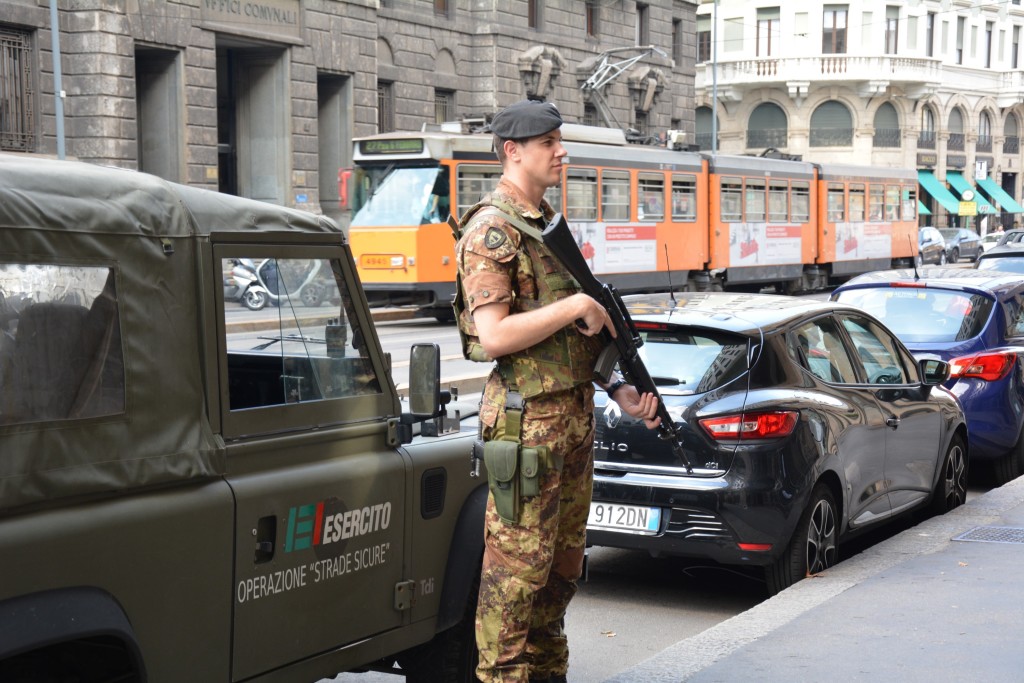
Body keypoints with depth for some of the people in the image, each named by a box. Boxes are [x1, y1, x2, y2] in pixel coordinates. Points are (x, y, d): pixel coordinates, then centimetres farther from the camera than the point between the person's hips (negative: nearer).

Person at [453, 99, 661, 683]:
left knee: (563, 565, 15)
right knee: (519, 566, -3)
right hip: (528, 418, -9)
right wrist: (577, 305, -18)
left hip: (576, 413, 9)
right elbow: (494, 335, -22)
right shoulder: (491, 230, -12)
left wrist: (619, 388, 9)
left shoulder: (551, 226, 16)